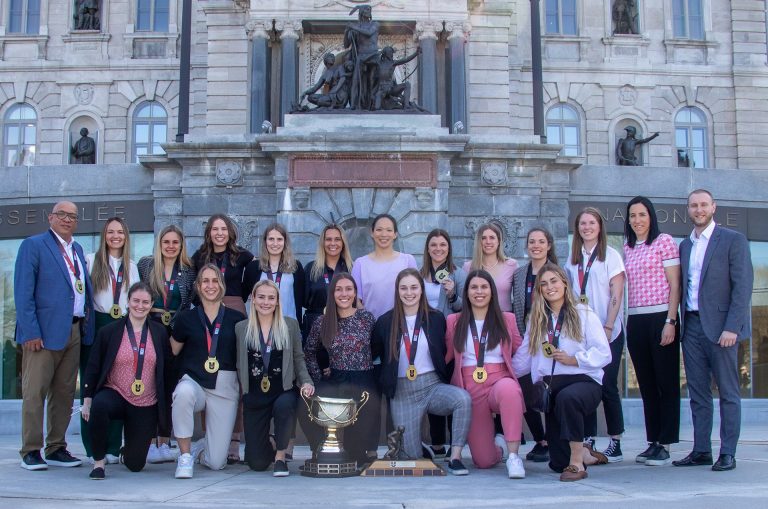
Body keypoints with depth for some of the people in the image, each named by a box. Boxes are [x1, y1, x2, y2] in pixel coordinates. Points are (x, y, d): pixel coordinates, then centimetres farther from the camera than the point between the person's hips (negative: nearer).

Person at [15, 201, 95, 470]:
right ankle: (30, 452, 5)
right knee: (35, 392, -2)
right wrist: (30, 331, -17)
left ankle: (56, 449, 17)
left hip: (74, 331, 7)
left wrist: (86, 325, 9)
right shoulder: (33, 245, -3)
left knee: (64, 393, 9)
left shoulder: (77, 250, 18)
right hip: (44, 331, -7)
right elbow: (23, 292, -9)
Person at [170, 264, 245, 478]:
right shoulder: (186, 318, 5)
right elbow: (172, 352, 14)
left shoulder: (236, 319, 4)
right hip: (193, 381, 0)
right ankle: (185, 456, -20)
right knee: (184, 393, -41)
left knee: (216, 462, -5)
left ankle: (199, 446, 34)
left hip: (225, 388, 0)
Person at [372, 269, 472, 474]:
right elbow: (372, 354, 8)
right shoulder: (385, 322, 2)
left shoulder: (436, 318, 3)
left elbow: (445, 355, 9)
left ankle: (455, 457, -21)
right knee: (411, 456, -3)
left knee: (463, 398, -33)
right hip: (402, 393, 0)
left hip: (433, 386, 0)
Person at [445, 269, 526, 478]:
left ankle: (513, 455, -32)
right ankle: (499, 445, 33)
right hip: (469, 389, 1)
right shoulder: (454, 322, 11)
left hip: (500, 381, -1)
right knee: (484, 461, -5)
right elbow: (445, 357, 11)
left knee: (508, 389, -42)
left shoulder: (507, 319, 11)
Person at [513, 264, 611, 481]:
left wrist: (573, 359, -18)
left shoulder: (583, 313, 2)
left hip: (583, 381, -4)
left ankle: (577, 463, -30)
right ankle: (584, 454, 34)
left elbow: (603, 354, -7)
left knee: (567, 397, -42)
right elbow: (524, 359, 14)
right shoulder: (537, 319, 16)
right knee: (557, 462, 1)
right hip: (551, 387, 5)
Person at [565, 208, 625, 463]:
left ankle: (615, 444, 4)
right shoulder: (573, 259, 12)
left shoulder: (611, 256, -2)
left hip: (608, 331, -4)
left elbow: (616, 295, -7)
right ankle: (587, 441, 9)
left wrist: (608, 328, -13)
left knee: (607, 385, -4)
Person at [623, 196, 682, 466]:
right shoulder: (627, 248, 15)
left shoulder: (664, 242, -2)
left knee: (667, 383, -2)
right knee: (646, 384, 9)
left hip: (660, 318, -6)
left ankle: (665, 445, 2)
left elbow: (674, 285, -6)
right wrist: (628, 323, 9)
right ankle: (652, 442, 15)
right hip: (635, 322, 6)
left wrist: (670, 321, -13)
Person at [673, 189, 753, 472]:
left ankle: (727, 454, 3)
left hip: (720, 325, -6)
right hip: (691, 325, 6)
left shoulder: (733, 240, -2)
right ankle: (701, 451, 13)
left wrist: (731, 327, -16)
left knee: (728, 392, 0)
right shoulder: (685, 245, 16)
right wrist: (679, 323, 5)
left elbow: (743, 286, -9)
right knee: (698, 393, 8)